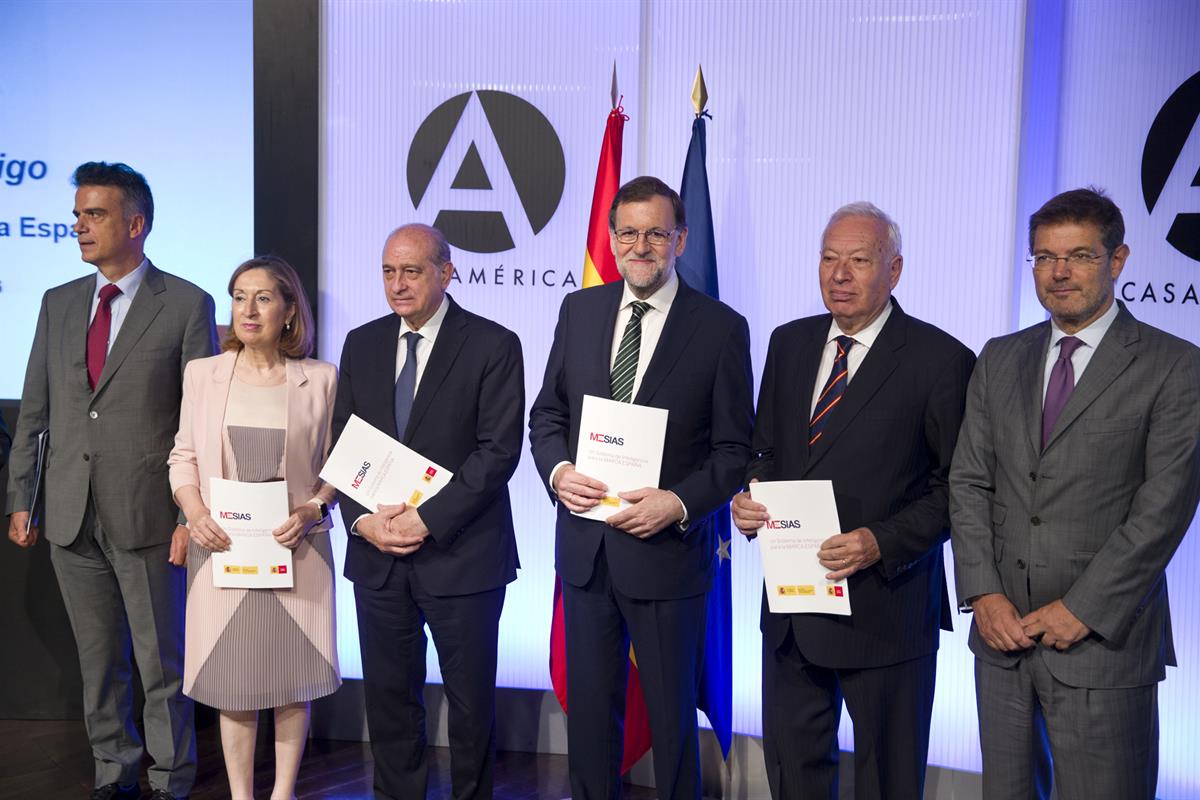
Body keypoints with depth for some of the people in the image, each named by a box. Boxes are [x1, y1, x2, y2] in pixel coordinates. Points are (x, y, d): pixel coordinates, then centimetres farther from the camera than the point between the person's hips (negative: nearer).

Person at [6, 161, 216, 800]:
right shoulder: (58, 304, 10)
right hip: (71, 516, 5)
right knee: (98, 662, 15)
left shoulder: (186, 305, -5)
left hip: (145, 515, -4)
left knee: (161, 663, 6)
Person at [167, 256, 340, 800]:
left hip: (296, 549, -1)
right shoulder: (202, 373, 4)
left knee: (293, 678, 7)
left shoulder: (320, 379, 0)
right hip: (221, 548, 1)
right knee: (233, 681, 7)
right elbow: (184, 456, 7)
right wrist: (196, 514, -9)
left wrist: (313, 510, -14)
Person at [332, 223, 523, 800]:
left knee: (471, 701, 8)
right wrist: (362, 520, -8)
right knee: (388, 695, 12)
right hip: (376, 554, 4)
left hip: (461, 554, -4)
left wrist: (428, 519, -18)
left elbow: (499, 450, -13)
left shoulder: (493, 346, -6)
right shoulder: (361, 344, 9)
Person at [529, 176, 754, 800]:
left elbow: (735, 450, -5)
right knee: (589, 708, 17)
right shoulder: (579, 310, 6)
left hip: (669, 551, -3)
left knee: (671, 719, 11)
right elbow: (547, 414, 9)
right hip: (585, 546, 4)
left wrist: (679, 503, -20)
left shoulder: (721, 327, -6)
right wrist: (558, 472, -10)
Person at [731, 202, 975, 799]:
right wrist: (748, 498, -6)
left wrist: (882, 542, -21)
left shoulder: (941, 360, -10)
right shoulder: (789, 343, 8)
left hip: (883, 608, -5)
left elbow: (957, 485, -9)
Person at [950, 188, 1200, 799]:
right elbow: (969, 483, 7)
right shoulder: (1000, 359, 10)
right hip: (1002, 633, 4)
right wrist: (983, 594, -5)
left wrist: (1083, 608, -14)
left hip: (1103, 640, -4)